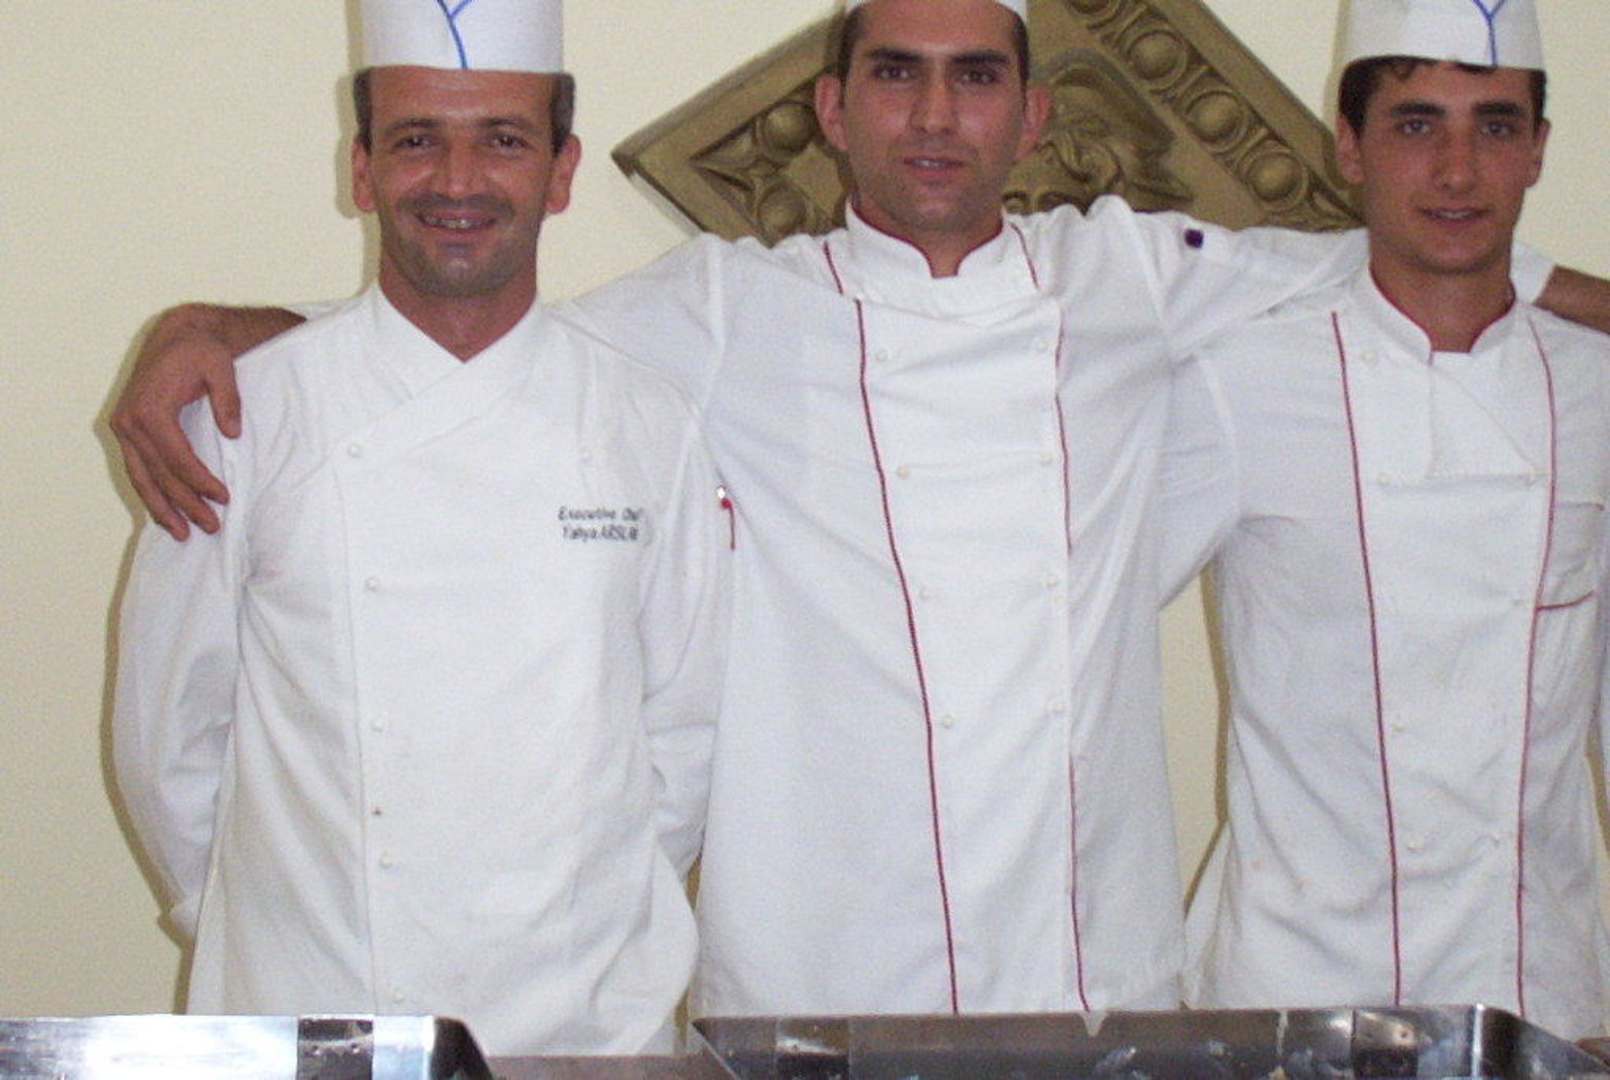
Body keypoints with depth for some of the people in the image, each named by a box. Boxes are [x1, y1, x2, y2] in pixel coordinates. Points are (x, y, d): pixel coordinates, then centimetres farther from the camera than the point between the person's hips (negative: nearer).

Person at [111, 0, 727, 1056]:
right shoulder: (252, 415, -4)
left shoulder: (650, 425, 1)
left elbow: (685, 728, 8)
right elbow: (170, 738, 2)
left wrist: (614, 918, 5)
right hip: (311, 1019, -1)